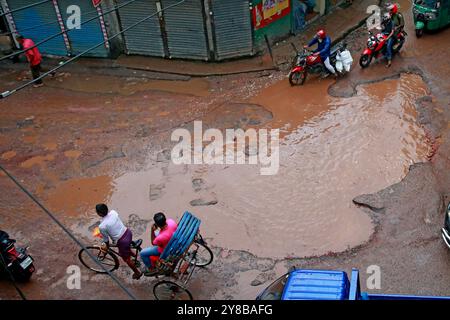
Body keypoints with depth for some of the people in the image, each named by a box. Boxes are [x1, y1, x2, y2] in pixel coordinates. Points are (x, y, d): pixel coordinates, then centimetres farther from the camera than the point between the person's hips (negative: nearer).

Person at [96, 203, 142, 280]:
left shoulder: (102, 226, -22)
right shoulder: (113, 212, -7)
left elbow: (106, 239, -5)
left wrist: (106, 247, 15)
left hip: (122, 241, -6)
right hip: (128, 232, 6)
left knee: (126, 259, 22)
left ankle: (137, 273, 40)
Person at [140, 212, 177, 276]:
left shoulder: (160, 237, -43)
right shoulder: (171, 221, -30)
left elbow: (153, 243, -18)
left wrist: (152, 231, -24)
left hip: (165, 250, -6)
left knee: (142, 253, 5)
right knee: (156, 234, 31)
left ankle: (151, 269, 25)